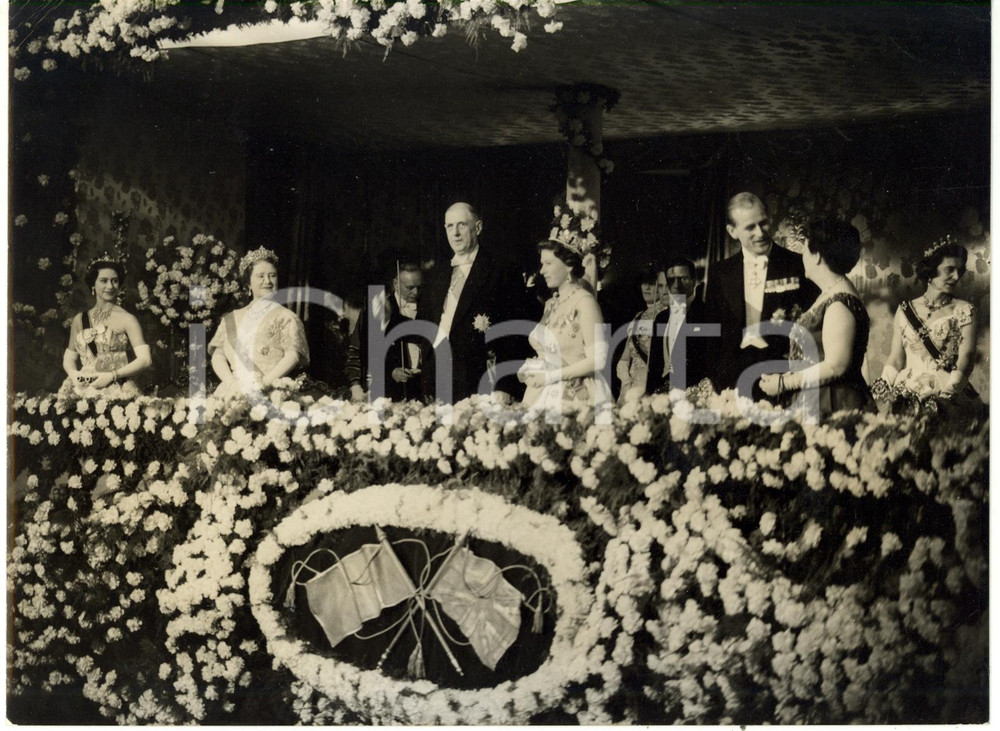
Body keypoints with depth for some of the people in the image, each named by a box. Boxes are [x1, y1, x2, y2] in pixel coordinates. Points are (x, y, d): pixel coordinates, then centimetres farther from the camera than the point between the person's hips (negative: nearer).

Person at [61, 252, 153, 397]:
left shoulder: (127, 319, 1)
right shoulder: (80, 319, 15)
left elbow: (145, 359, -6)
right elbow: (69, 358, 19)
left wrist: (112, 375, -12)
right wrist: (73, 374, -2)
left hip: (115, 389, -4)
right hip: (82, 389, 4)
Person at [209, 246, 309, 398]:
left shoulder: (285, 317, 9)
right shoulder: (232, 319, 20)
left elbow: (292, 355, -3)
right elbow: (217, 355, 14)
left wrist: (264, 383, -13)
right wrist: (230, 382, -4)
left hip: (269, 393, -3)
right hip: (233, 392, 3)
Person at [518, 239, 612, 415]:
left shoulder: (584, 301, -9)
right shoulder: (551, 304, 14)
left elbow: (597, 360, -15)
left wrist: (550, 376, -14)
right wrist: (531, 369, 0)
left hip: (576, 397, -6)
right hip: (543, 397, 6)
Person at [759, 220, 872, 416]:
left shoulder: (840, 303, -17)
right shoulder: (829, 294, 15)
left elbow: (836, 366, -21)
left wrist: (784, 383, -15)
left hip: (835, 407, -9)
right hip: (813, 404, 9)